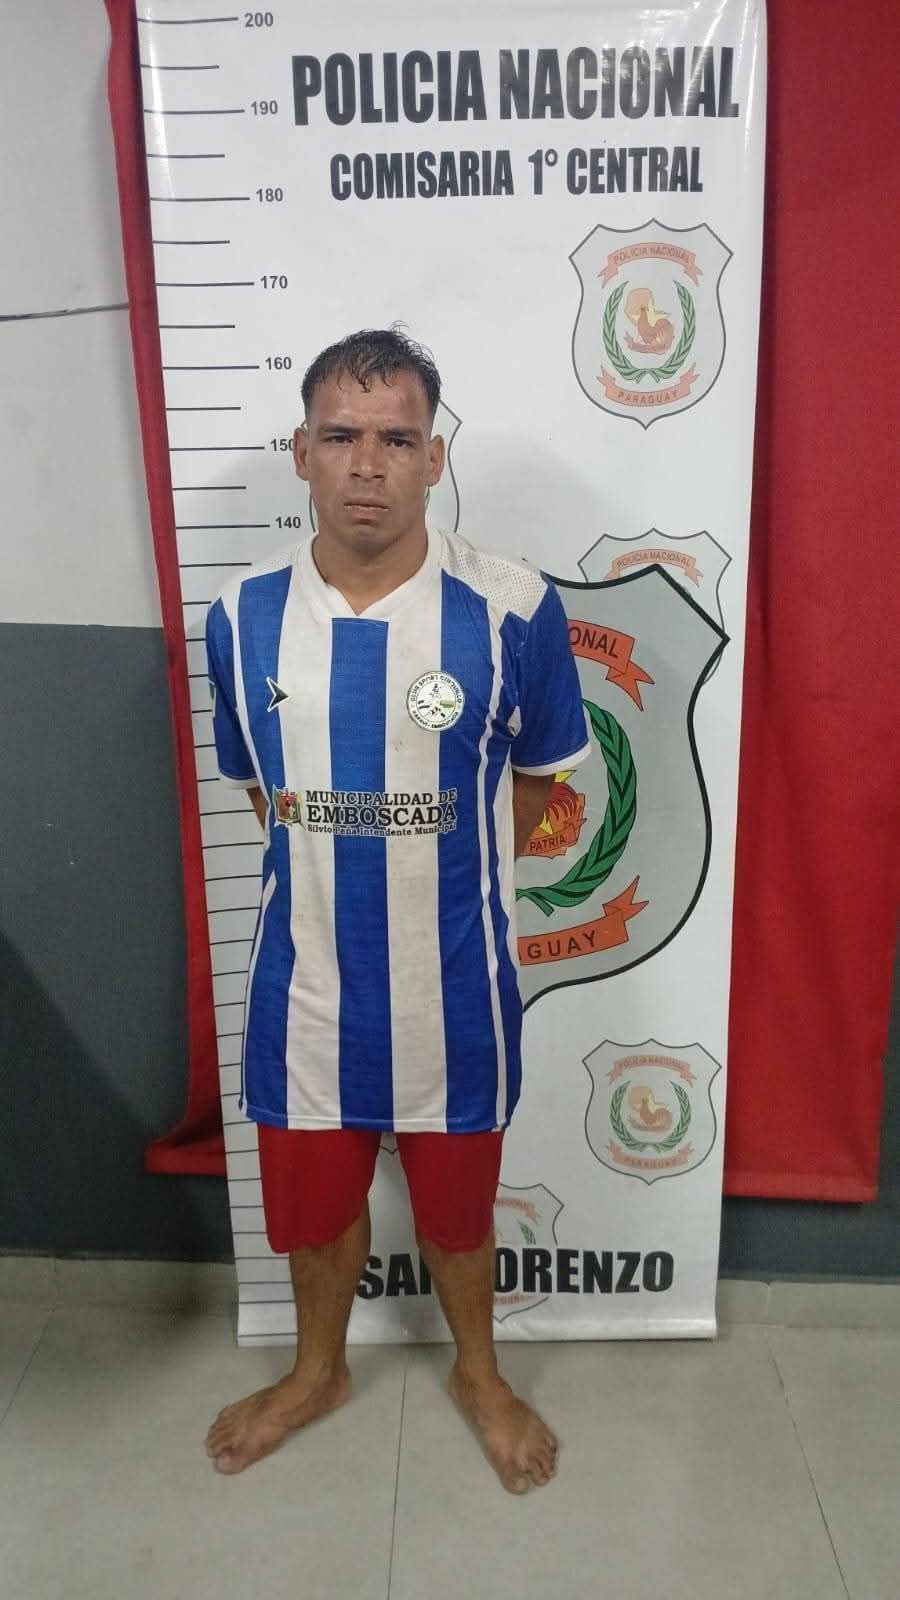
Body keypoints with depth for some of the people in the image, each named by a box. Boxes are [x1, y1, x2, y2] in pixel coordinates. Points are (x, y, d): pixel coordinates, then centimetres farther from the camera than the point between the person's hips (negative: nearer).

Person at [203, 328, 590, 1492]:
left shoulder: (512, 612, -15)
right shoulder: (244, 616, -7)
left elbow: (538, 775, 1)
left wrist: (446, 880, 7)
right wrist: (334, 873, 9)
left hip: (453, 979, -2)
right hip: (307, 976, 2)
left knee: (457, 1201, 20)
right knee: (311, 1197, 22)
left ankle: (478, 1373, 51)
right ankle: (319, 1368, 53)